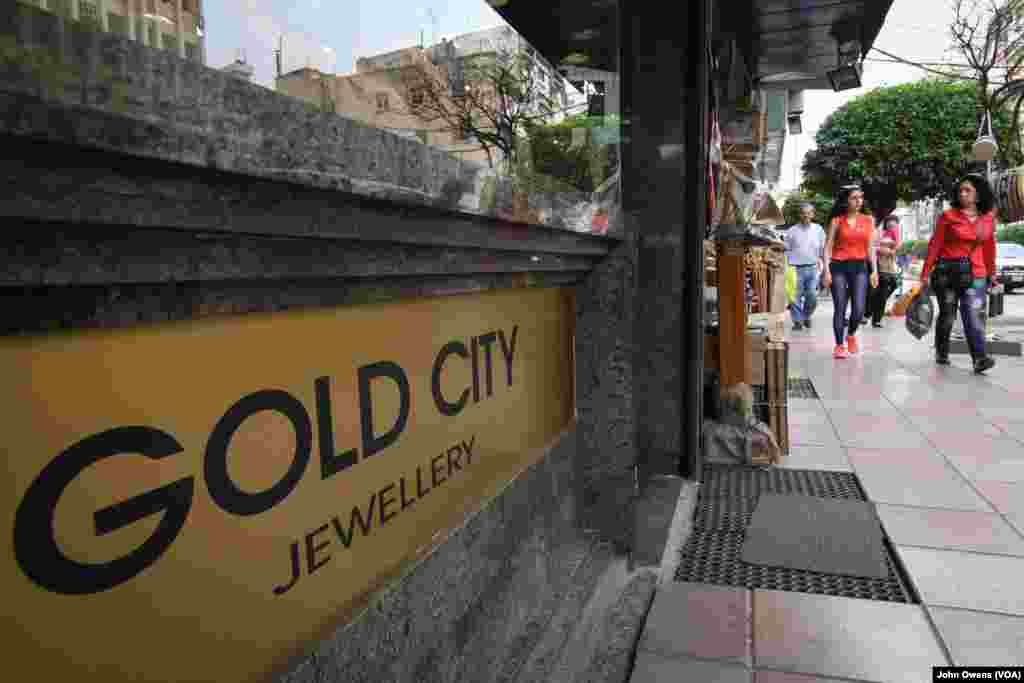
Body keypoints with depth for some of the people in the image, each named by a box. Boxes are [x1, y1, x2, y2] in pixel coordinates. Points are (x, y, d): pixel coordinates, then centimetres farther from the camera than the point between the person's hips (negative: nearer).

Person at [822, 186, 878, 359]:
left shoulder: (868, 220, 10)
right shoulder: (837, 221, 2)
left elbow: (870, 247, 11)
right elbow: (828, 247, -1)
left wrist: (874, 270, 5)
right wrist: (827, 270, -9)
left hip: (859, 267, 2)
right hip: (839, 267, -2)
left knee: (859, 309, -8)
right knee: (840, 309, -3)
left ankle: (851, 335, 22)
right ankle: (840, 345, 7)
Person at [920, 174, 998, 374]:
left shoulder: (988, 218, 8)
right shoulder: (948, 216, -2)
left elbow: (989, 248, 16)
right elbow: (934, 245, -3)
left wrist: (991, 273, 20)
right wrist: (925, 274, -6)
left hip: (975, 274, 2)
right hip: (947, 271, -1)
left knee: (972, 315, -11)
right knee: (947, 315, 8)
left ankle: (979, 358, -18)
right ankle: (941, 353, 25)